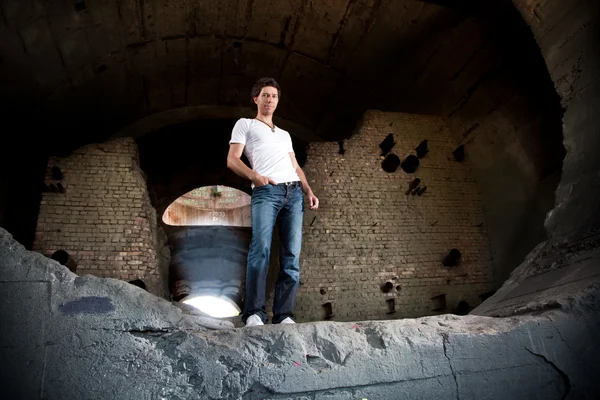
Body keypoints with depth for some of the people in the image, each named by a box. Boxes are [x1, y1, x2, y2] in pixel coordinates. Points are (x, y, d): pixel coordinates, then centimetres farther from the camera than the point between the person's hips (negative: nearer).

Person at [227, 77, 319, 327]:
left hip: (294, 192, 5)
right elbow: (232, 160, 6)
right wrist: (254, 176, -14)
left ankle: (284, 314, -5)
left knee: (292, 255, -5)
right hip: (266, 191, -5)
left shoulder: (285, 134, 34)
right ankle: (254, 313, -16)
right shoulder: (244, 124, 19)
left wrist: (308, 191, 10)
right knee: (260, 250, -20)